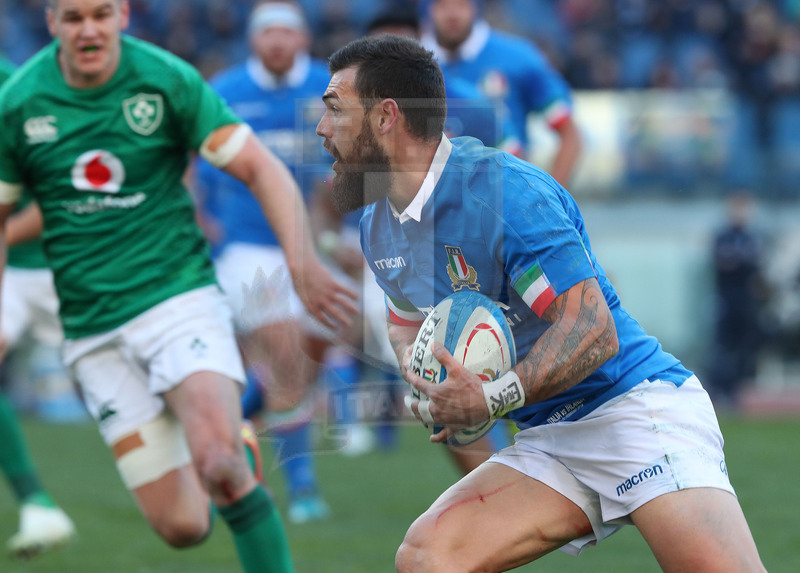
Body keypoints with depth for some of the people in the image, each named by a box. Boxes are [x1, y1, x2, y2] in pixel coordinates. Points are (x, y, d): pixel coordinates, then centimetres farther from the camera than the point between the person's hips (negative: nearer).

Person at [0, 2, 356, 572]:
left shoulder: (168, 80, -7)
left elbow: (261, 168, -6)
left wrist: (302, 261, -20)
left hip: (179, 296, -2)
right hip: (94, 329, 2)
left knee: (217, 460, -30)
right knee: (182, 526, -3)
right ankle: (236, 465, 32)